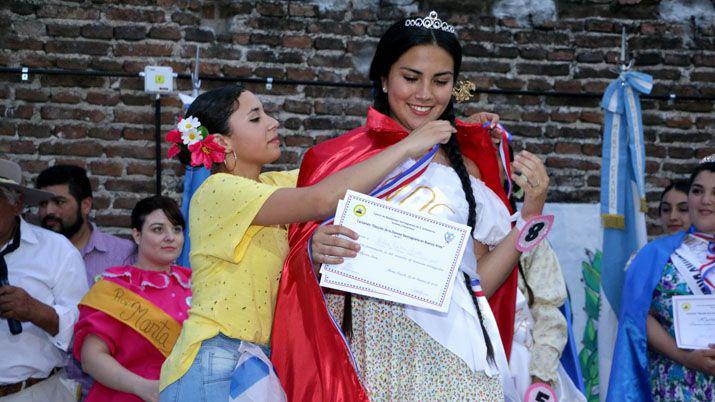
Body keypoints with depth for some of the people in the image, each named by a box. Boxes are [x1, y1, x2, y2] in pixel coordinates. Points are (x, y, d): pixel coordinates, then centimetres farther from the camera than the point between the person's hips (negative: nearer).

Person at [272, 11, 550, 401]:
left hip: (450, 349, 2)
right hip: (370, 350, -1)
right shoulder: (337, 159, 2)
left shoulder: (466, 166, 9)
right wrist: (316, 250, -19)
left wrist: (531, 212, -1)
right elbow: (303, 275, 3)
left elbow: (480, 281, 9)